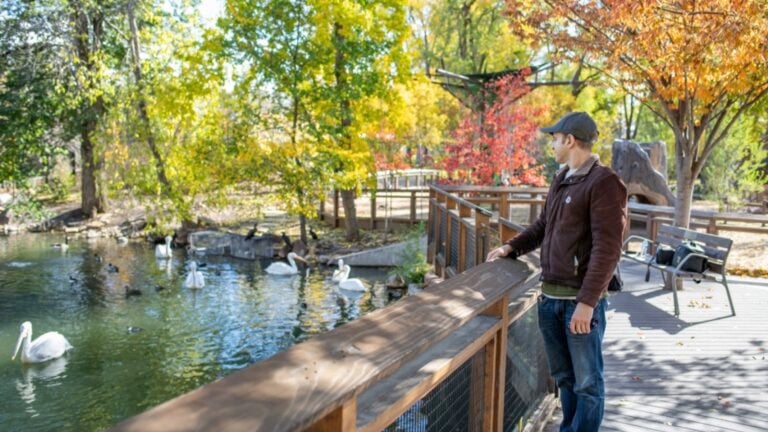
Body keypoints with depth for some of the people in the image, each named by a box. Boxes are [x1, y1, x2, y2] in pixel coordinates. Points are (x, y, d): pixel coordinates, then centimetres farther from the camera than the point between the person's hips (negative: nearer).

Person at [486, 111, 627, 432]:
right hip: (550, 296, 8)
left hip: (580, 299, -8)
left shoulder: (604, 183, -12)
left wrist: (587, 302, -22)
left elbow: (607, 249, -18)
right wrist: (511, 247, 12)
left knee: (586, 381, 6)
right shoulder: (561, 179, 13)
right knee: (563, 376, 19)